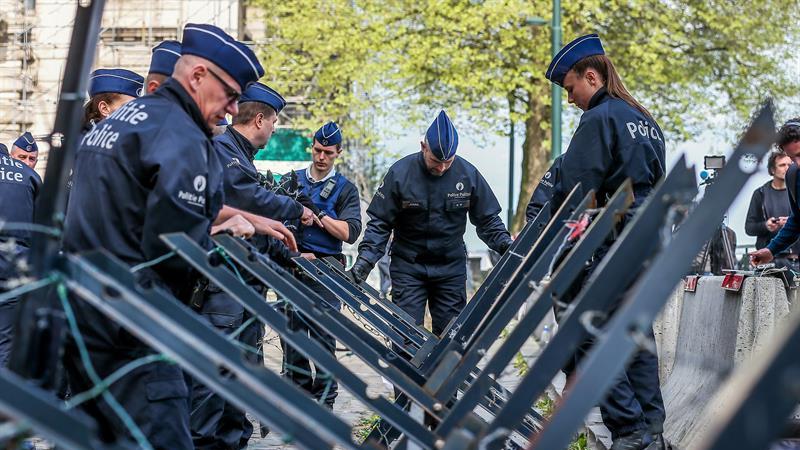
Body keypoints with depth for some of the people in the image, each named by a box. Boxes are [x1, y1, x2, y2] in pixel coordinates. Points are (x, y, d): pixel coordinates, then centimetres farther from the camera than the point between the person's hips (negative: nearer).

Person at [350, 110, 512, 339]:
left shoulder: (468, 174, -6)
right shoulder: (400, 173, -12)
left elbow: (487, 220, 5)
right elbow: (379, 223, -7)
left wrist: (505, 244, -11)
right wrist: (365, 260, -17)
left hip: (451, 267, 2)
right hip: (408, 266, -2)